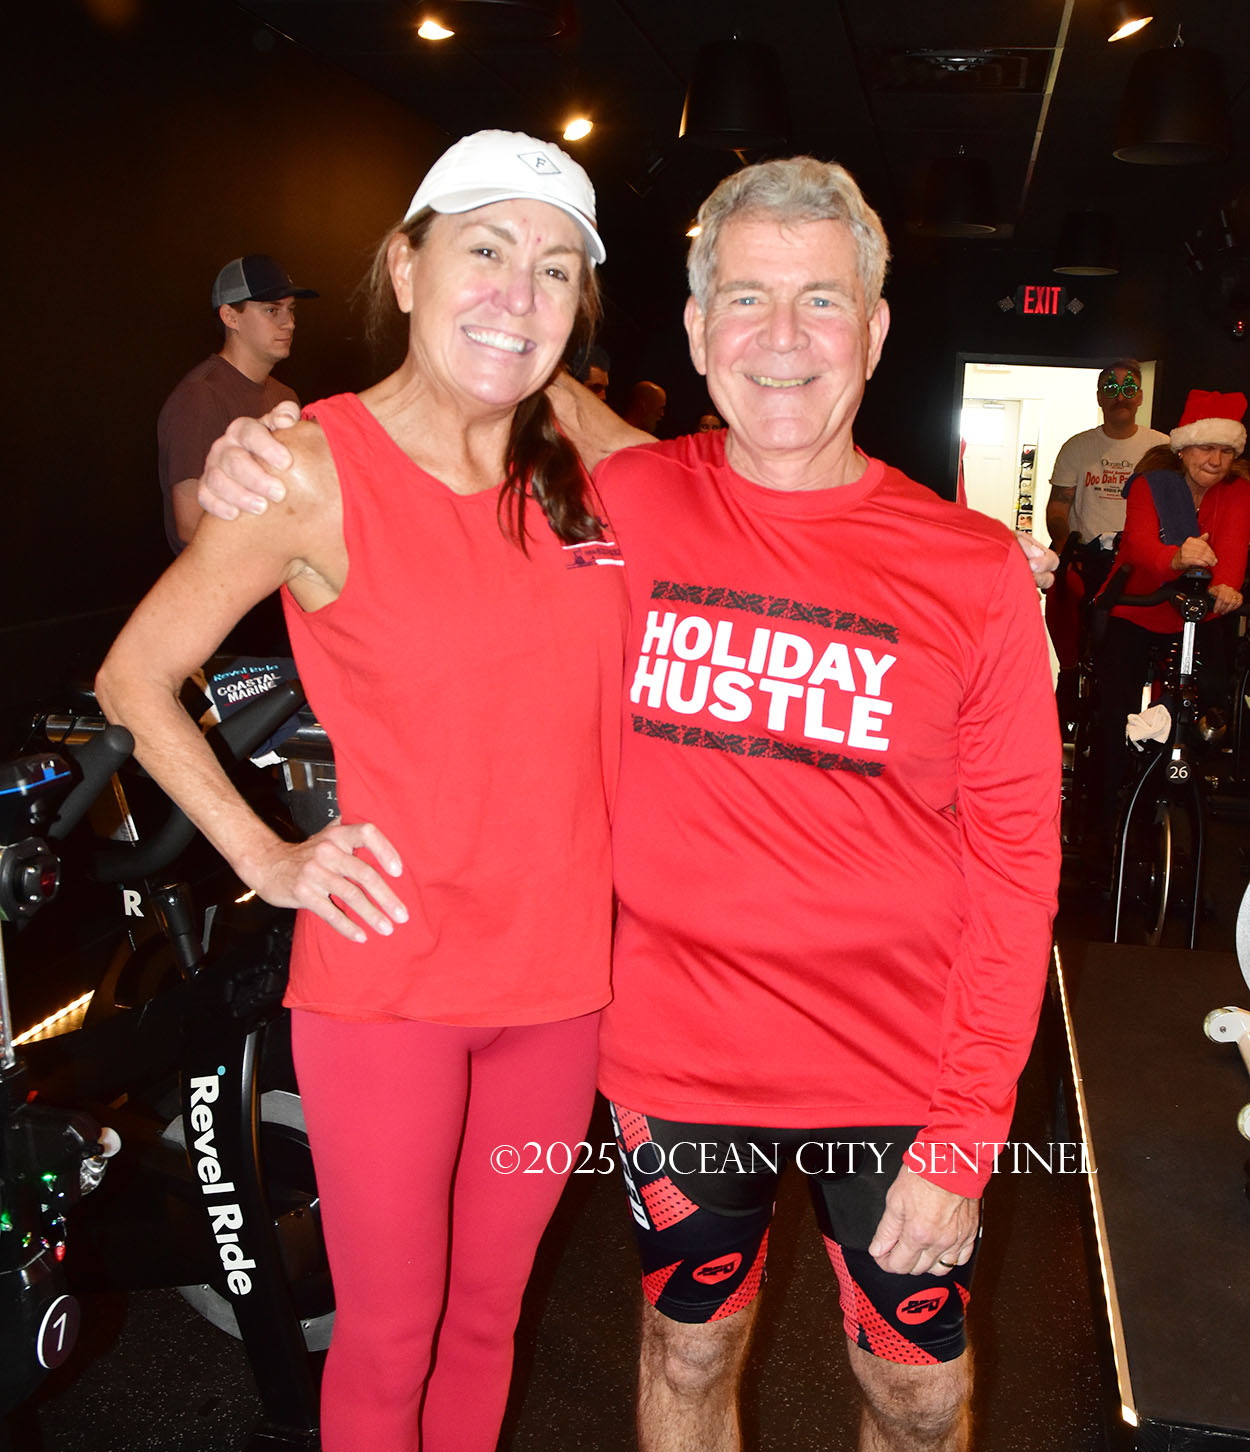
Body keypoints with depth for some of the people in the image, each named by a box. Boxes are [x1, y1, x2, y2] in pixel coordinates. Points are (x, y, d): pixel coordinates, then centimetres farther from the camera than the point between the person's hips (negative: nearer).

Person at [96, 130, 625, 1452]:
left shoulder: (578, 463, 1)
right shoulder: (316, 473, -12)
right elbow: (134, 677, -4)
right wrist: (266, 858, -7)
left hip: (558, 970, 4)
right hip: (389, 978, -4)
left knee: (487, 1312, 21)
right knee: (390, 1338, 12)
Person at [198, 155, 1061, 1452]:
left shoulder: (973, 569, -9)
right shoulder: (625, 509, -6)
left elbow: (1014, 851, -7)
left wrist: (965, 1132, -10)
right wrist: (269, 460, -6)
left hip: (897, 1084, 0)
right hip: (680, 1062, 1)